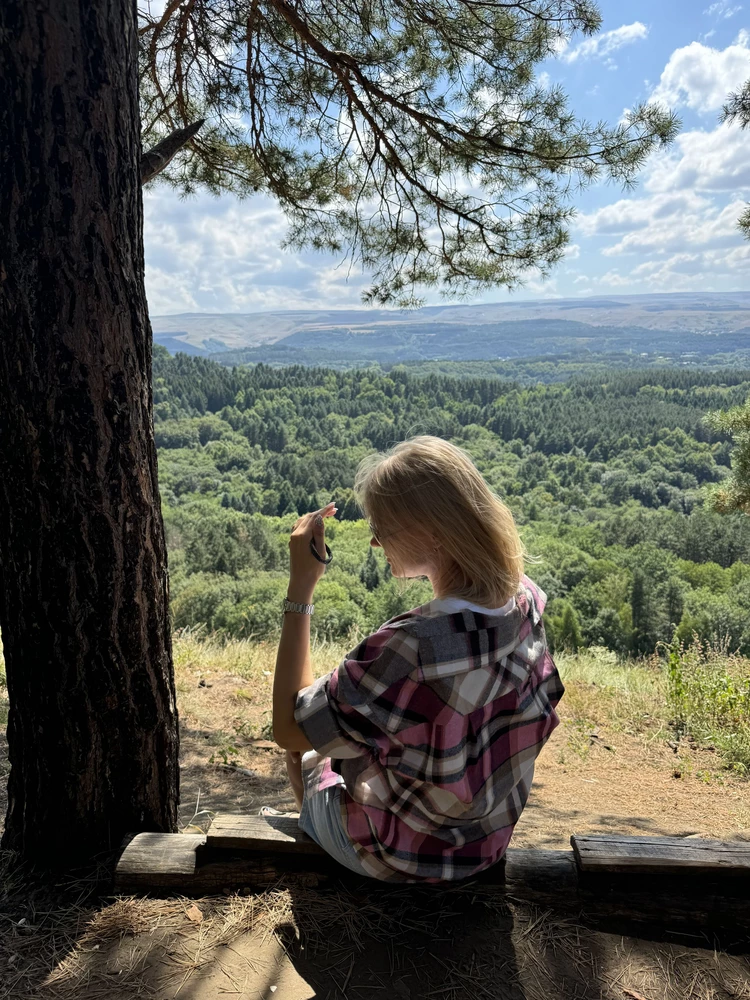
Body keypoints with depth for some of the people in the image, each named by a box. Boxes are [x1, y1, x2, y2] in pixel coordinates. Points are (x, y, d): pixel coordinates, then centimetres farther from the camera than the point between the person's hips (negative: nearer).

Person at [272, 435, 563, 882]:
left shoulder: (411, 645, -40)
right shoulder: (525, 599, -16)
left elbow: (288, 729, -26)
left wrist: (301, 586, -26)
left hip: (401, 856, -6)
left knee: (304, 746, 22)